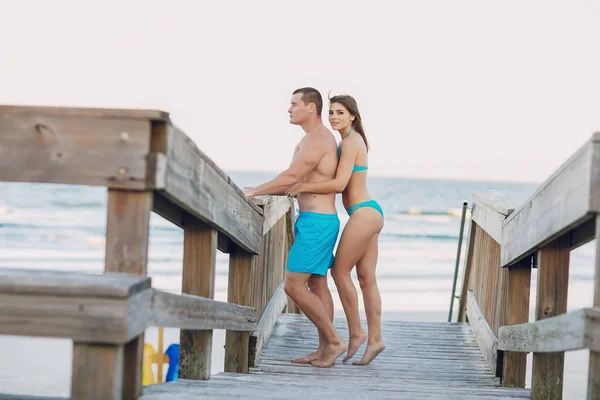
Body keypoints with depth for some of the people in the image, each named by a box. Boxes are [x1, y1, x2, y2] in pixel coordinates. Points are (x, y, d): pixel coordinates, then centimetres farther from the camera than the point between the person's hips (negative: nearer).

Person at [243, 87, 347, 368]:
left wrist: (254, 191, -14)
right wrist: (258, 192, 11)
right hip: (314, 220, 11)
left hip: (316, 222, -11)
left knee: (294, 285, -10)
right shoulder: (311, 140, 18)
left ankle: (334, 340, -3)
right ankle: (325, 349, 15)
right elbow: (298, 185, 18)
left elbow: (291, 177, -22)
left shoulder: (317, 139, -15)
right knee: (317, 284, 11)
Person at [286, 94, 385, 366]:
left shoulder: (350, 142, -12)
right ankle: (375, 339, 10)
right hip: (369, 213, 10)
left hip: (363, 214, -10)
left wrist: (303, 187, -14)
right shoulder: (355, 140, 17)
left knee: (340, 271, -2)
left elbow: (339, 183, -21)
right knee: (366, 279, 8)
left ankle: (355, 332, 5)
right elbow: (343, 183, 20)